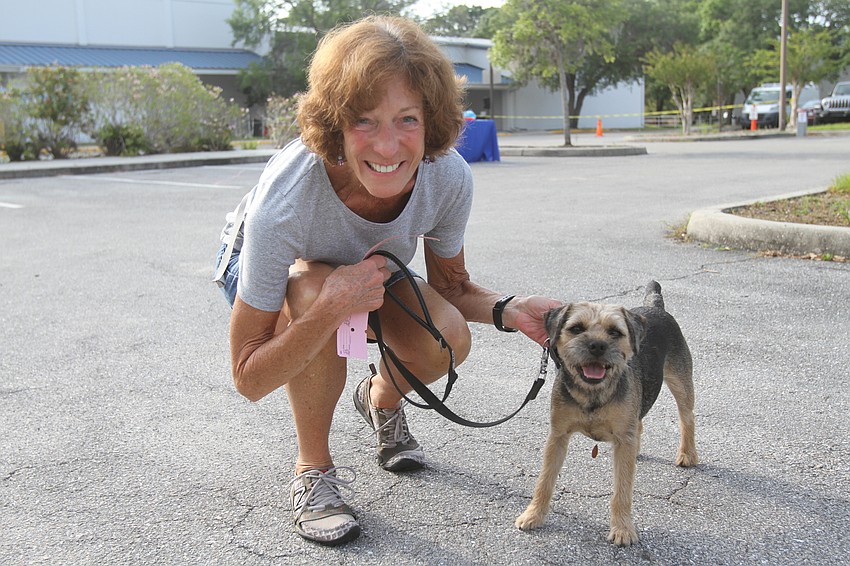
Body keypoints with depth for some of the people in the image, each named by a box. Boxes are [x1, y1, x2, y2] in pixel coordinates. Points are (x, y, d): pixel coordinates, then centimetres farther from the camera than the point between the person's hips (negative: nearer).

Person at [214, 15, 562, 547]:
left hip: (367, 265, 3)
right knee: (316, 291, -38)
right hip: (260, 264, -3)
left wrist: (507, 309, -29)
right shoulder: (283, 202, -40)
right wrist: (332, 308, -49)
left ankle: (380, 399, 13)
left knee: (448, 340, -25)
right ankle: (314, 470, -13)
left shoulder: (449, 177, -29)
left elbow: (453, 288, -8)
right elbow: (249, 378, -33)